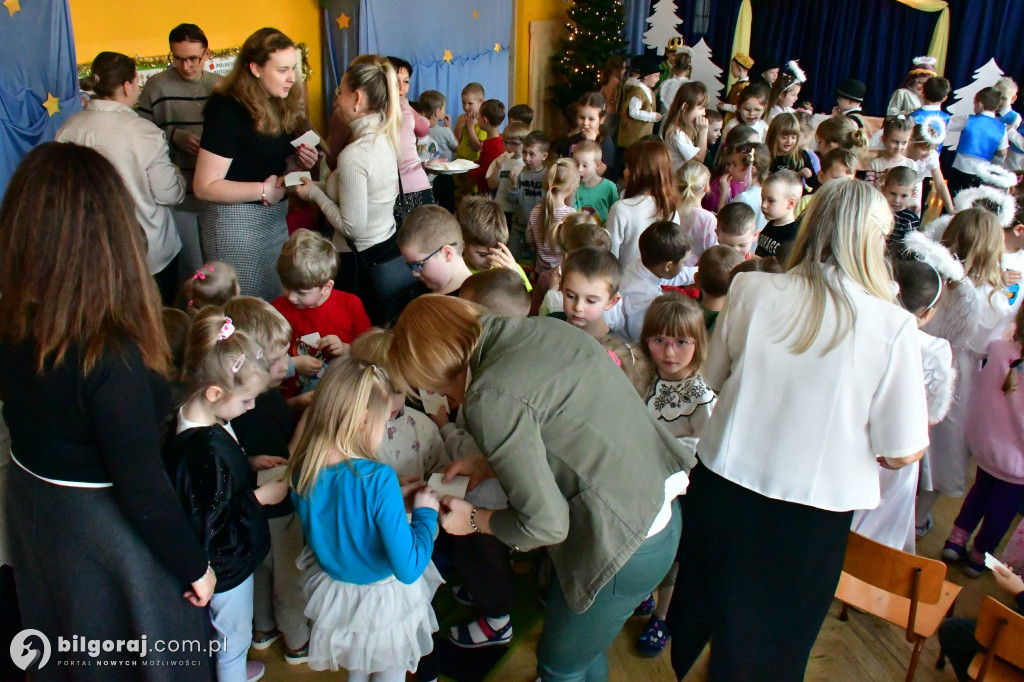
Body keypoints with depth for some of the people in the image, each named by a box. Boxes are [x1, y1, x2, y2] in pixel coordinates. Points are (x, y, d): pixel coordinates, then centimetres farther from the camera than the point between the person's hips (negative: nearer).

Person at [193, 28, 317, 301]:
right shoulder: (227, 110, -16)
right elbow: (205, 187, -19)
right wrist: (264, 189, -21)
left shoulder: (282, 106, 7)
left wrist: (299, 161, 1)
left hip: (276, 218, 8)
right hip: (236, 220, -7)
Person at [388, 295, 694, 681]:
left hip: (625, 547, -8)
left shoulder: (491, 399, -22)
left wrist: (474, 521, -1)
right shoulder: (545, 329, 1)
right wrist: (492, 463, 10)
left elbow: (545, 524, -19)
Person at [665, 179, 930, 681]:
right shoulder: (894, 326, -18)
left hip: (724, 485, 3)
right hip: (814, 510, -2)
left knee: (705, 603, 32)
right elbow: (901, 453, -12)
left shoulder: (749, 290, -11)